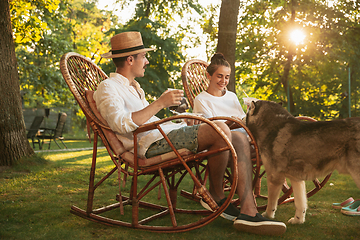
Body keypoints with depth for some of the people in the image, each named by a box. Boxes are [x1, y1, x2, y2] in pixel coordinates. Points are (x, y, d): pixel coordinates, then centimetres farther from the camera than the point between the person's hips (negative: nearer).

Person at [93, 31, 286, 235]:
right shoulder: (107, 88, 0)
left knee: (240, 141, -8)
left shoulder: (133, 87, 32)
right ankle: (216, 194, -7)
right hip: (153, 144, -10)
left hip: (168, 134, 10)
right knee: (220, 130, -29)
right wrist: (160, 103, -17)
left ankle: (249, 212, -17)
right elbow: (122, 125, -19)